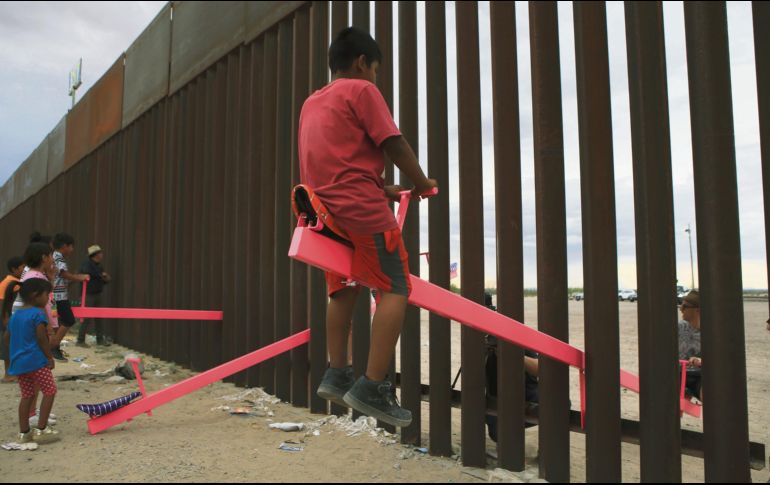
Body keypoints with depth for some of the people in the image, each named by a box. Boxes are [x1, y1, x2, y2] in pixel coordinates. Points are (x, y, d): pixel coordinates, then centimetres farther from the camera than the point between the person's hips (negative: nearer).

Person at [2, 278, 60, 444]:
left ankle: (24, 432, 18)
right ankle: (41, 430, 2)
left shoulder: (15, 315, 13)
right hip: (36, 360, -8)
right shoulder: (38, 314, -12)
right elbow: (41, 338, -16)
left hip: (18, 361, 8)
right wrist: (50, 357, -8)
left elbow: (7, 338, 19)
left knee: (27, 395, 15)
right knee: (50, 391, 2)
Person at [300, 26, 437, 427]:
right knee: (395, 288, -7)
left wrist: (383, 190, 20)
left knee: (343, 288, 17)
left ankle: (336, 374, 16)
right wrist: (422, 183, 9)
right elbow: (394, 145, -6)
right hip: (360, 206, -8)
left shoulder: (312, 102, 24)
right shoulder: (361, 90, 0)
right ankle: (372, 387, -12)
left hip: (325, 206, 9)